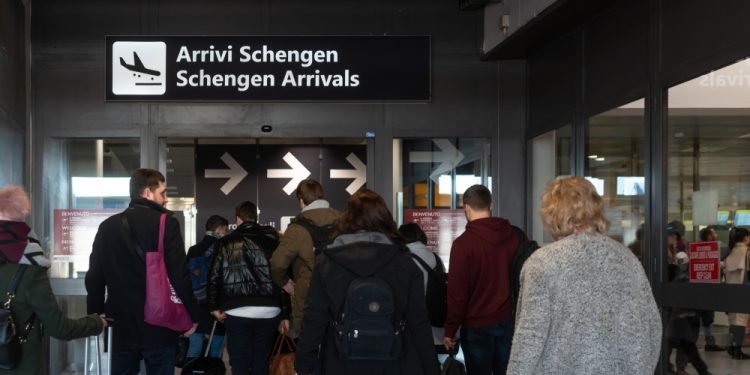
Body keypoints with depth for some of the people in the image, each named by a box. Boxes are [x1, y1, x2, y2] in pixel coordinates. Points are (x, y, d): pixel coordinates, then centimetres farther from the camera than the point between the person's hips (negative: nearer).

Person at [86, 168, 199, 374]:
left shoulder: (107, 226, 7)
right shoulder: (165, 222, -7)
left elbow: (94, 277, 8)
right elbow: (180, 275, -12)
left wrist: (96, 316, 18)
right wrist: (191, 315, -3)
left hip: (121, 326, 4)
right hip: (158, 325, -4)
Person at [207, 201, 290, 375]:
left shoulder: (225, 243, 5)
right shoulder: (271, 241, 9)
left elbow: (214, 276, 3)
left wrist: (214, 307, 13)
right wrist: (285, 314, 10)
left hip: (237, 311, -2)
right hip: (268, 310, 2)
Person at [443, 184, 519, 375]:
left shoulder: (463, 243, -14)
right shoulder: (516, 237, 0)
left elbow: (457, 292, -14)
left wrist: (450, 330, -6)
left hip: (477, 325, -4)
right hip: (510, 321, 4)